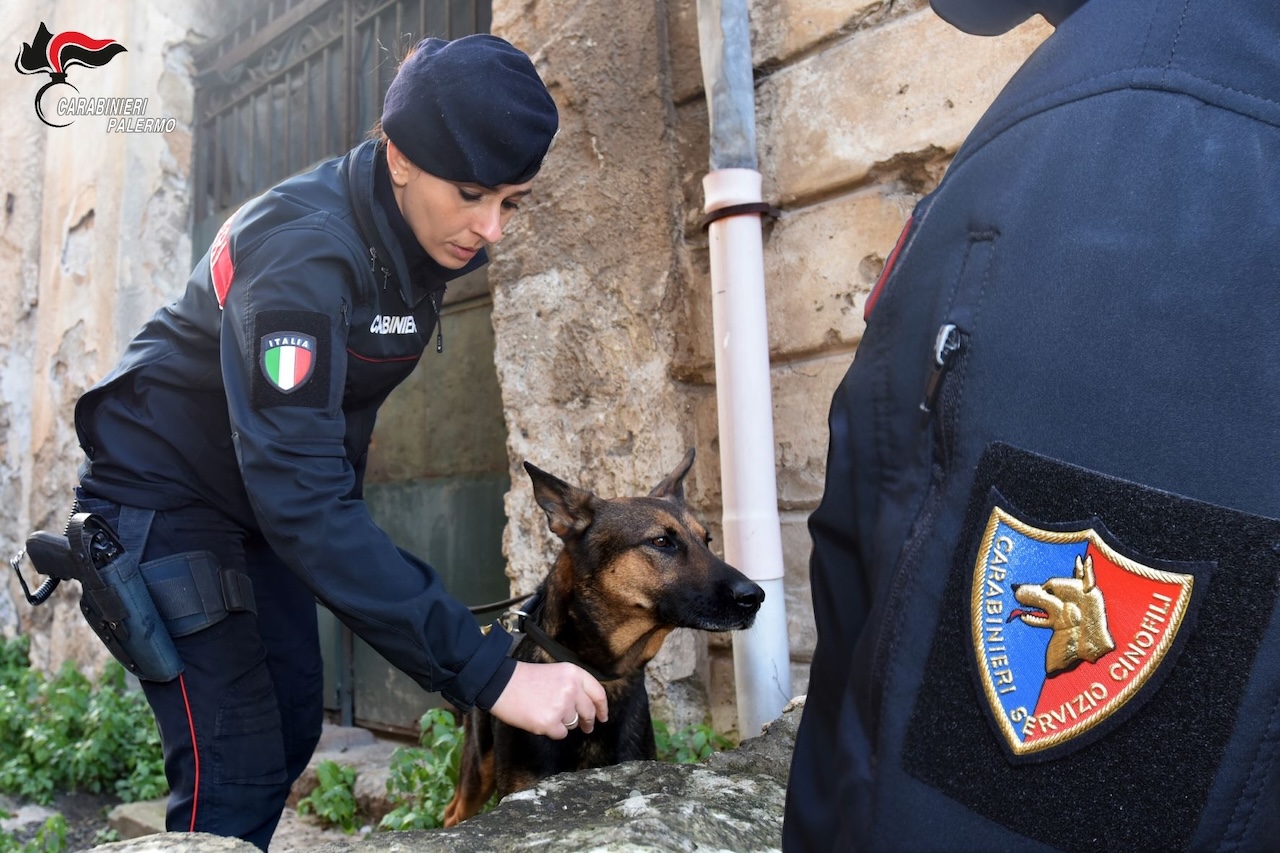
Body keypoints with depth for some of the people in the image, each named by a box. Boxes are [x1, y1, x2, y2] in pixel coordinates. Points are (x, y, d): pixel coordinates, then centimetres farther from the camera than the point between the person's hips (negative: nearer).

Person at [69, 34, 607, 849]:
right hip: (166, 496, -7)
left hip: (256, 499, 8)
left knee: (292, 729, 12)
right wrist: (488, 671, -43)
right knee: (236, 773, -10)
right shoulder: (303, 248, -31)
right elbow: (301, 496, -40)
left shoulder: (423, 238, -7)